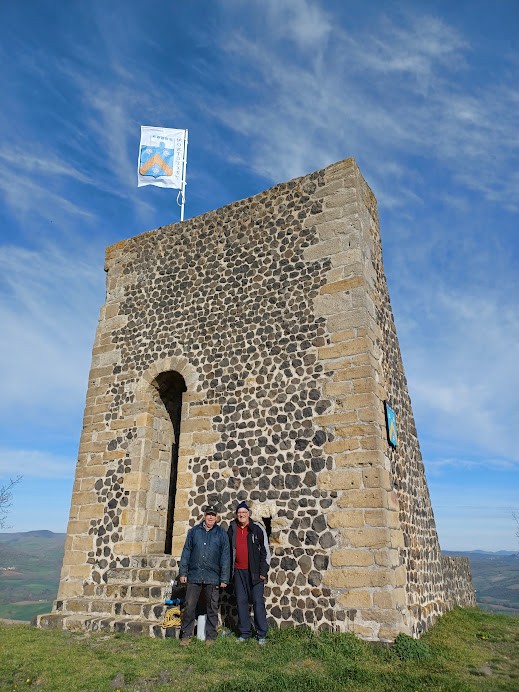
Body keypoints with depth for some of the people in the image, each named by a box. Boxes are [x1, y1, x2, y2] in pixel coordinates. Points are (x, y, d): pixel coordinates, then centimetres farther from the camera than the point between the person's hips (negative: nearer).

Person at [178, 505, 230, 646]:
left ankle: (210, 636, 22)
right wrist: (183, 572, 2)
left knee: (212, 608, 8)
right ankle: (186, 635, 20)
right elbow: (186, 552, 7)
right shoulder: (194, 531, 5)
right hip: (194, 575, 1)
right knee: (189, 606, 3)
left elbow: (225, 557, 1)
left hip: (213, 577, 0)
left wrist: (224, 578, -2)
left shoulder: (221, 533, 2)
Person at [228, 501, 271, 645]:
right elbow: (228, 550, 14)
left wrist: (263, 571, -7)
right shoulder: (232, 529, 7)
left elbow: (265, 550, -3)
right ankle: (244, 633, 20)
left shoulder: (257, 528, -4)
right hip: (238, 571, 4)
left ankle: (261, 634, 9)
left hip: (254, 572, -4)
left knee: (258, 602, -2)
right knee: (241, 601, 9)